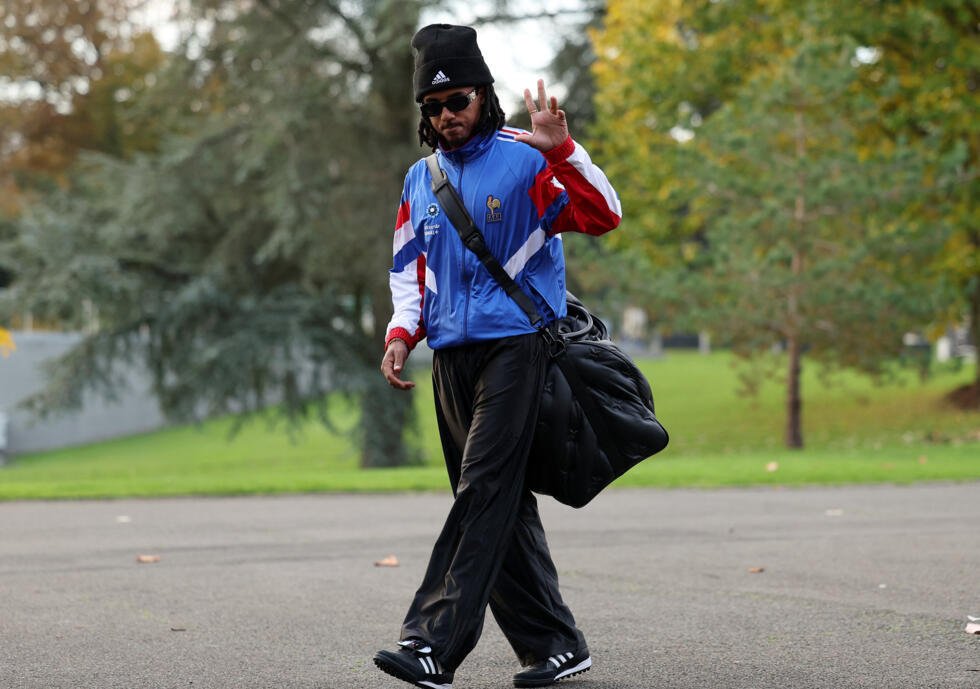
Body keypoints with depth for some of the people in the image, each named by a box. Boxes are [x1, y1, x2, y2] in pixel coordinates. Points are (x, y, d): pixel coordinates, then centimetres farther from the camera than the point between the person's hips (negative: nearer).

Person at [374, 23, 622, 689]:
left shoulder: (526, 158, -3)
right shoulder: (421, 178, 16)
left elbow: (603, 215, -14)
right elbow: (409, 265, 22)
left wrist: (562, 150, -27)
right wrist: (401, 332, 5)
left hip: (516, 345, -7)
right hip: (452, 355, 7)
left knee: (483, 493, -15)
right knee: (500, 506, 6)